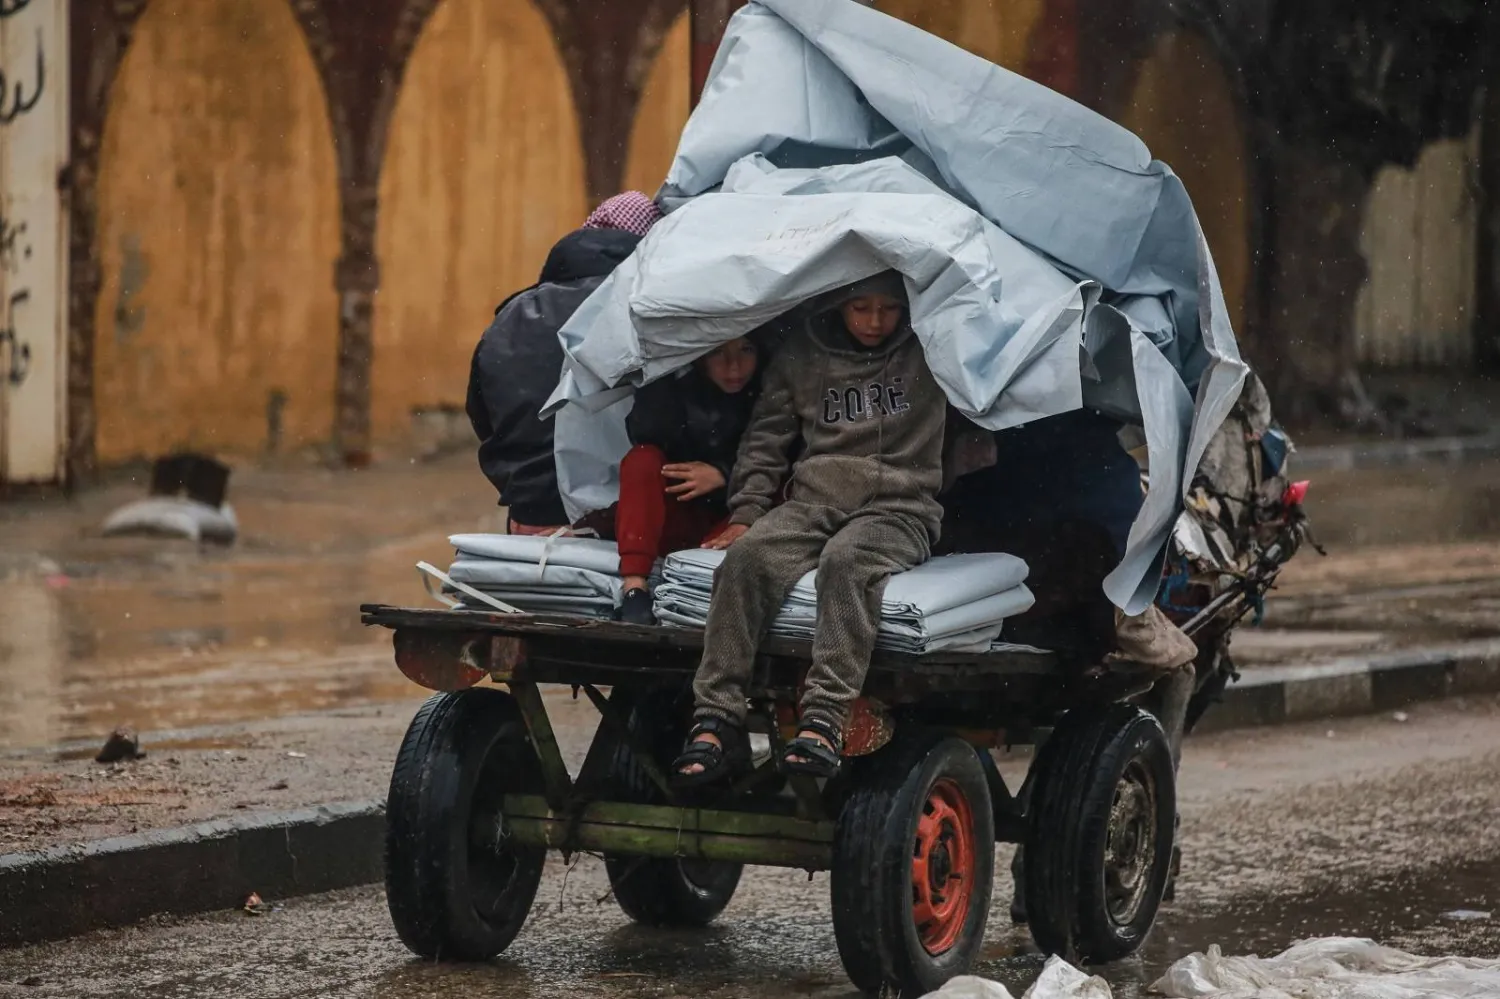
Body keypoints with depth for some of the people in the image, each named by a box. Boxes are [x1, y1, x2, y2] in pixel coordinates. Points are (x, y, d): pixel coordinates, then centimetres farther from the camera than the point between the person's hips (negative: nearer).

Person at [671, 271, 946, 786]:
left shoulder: (929, 350, 9)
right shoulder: (802, 354, 15)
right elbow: (766, 438, 17)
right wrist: (746, 513, 9)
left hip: (899, 508, -3)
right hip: (814, 503, 3)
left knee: (846, 560, -37)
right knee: (748, 556, -29)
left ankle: (825, 721, -47)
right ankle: (717, 719, -34)